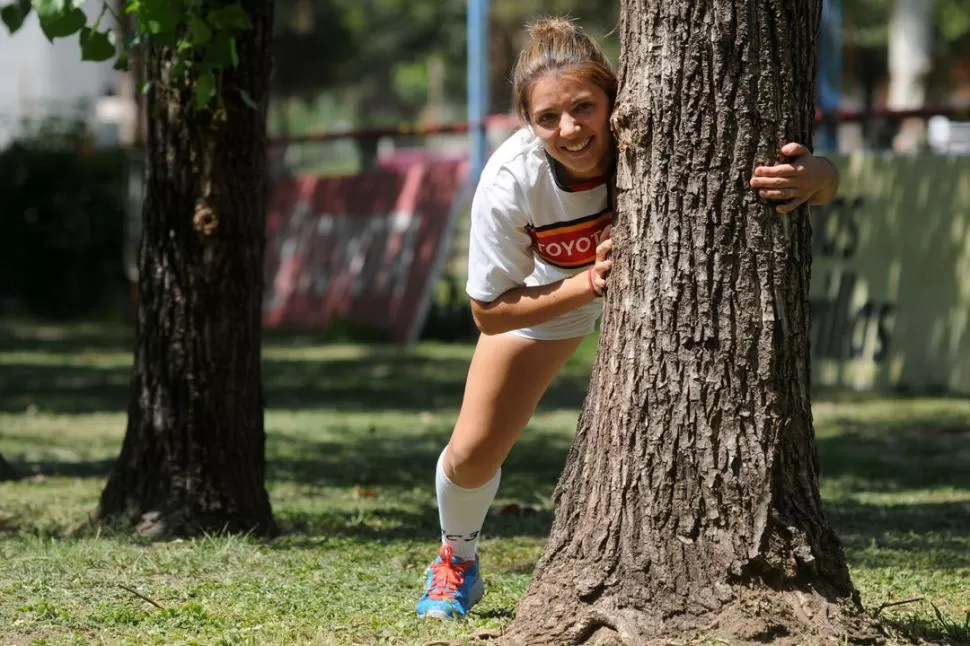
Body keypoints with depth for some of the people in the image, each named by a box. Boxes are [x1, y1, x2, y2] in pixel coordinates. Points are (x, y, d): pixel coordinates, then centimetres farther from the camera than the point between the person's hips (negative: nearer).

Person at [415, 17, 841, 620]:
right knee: (472, 455, 0)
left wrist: (811, 176, -64)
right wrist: (590, 284, -39)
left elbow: (826, 180, -39)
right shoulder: (510, 180, -36)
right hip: (552, 291, 1)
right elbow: (490, 313, -24)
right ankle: (457, 563, 34)